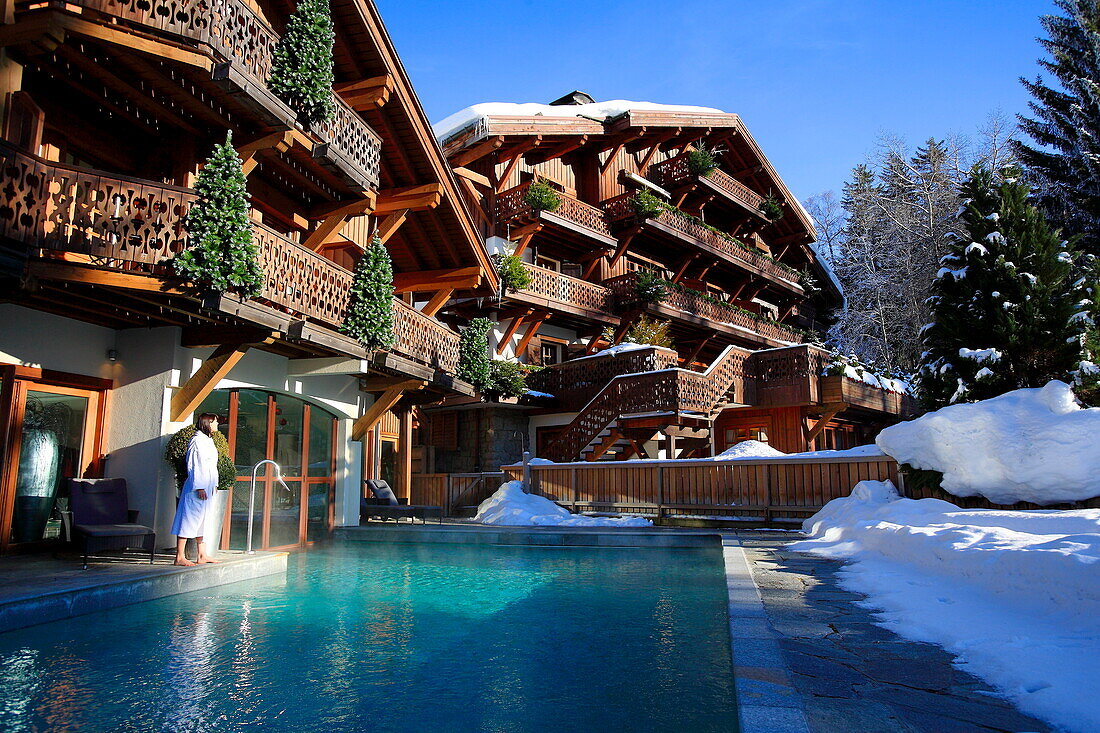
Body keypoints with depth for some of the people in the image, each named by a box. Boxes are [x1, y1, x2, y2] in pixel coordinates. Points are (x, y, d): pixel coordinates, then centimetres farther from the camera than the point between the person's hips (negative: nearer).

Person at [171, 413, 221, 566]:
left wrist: (214, 484, 18)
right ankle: (179, 557, -3)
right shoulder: (197, 441, -12)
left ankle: (202, 556, 17)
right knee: (190, 519, -7)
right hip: (197, 487, -10)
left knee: (202, 520, 12)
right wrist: (199, 487, -20)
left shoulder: (208, 441, 17)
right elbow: (193, 466, -17)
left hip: (207, 487, 10)